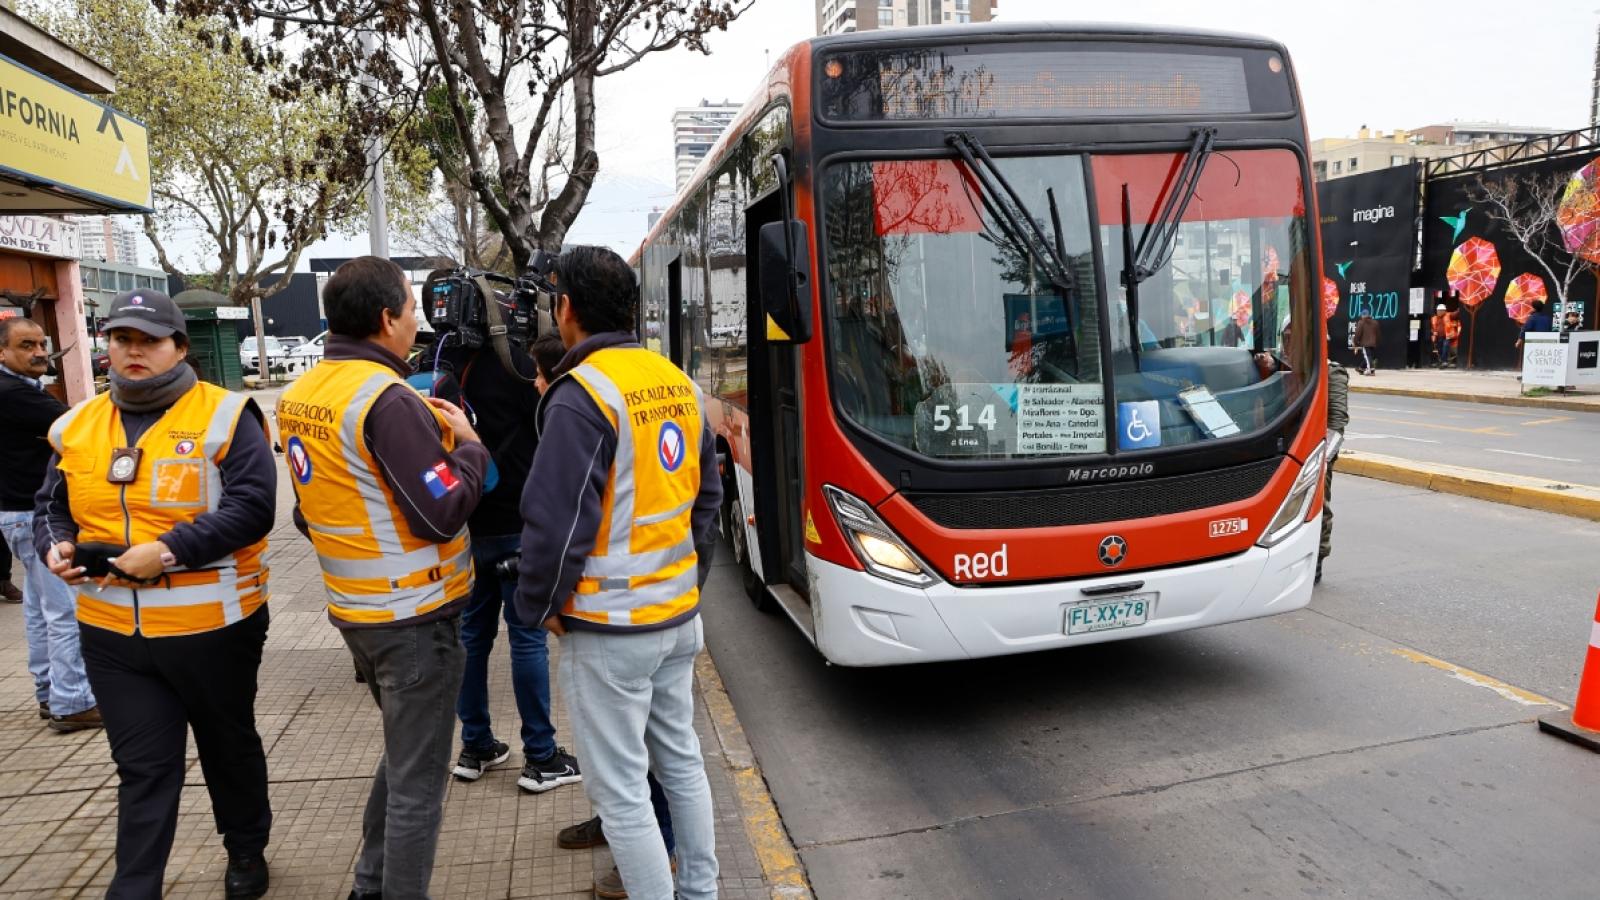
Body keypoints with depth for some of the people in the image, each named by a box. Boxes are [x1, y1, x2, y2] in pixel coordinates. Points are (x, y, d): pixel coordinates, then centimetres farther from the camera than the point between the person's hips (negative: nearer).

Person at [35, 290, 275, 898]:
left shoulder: (224, 416, -10)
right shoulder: (77, 426, 7)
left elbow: (252, 506, -18)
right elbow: (52, 505, 17)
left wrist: (168, 550, -24)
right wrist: (55, 546, -5)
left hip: (212, 625, -3)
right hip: (112, 630, 3)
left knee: (229, 745, 17)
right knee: (143, 767, 9)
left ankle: (247, 850, 39)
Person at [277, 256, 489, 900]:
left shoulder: (298, 395, 6)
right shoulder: (387, 398, -22)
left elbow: (309, 510, 14)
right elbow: (443, 513, -23)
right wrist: (468, 444, -8)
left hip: (355, 608, 9)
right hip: (414, 615, -9)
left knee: (400, 755, 26)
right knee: (418, 780, 5)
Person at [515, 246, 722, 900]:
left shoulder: (581, 397, -18)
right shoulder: (679, 385, 5)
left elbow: (557, 525, -20)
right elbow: (707, 496, 11)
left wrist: (539, 606, -4)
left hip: (609, 628, -8)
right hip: (679, 614, 8)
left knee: (619, 790, 5)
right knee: (681, 759, 20)